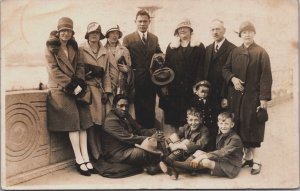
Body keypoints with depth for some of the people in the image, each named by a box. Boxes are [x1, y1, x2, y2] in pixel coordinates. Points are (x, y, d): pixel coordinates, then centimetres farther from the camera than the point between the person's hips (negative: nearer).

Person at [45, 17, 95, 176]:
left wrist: (80, 83, -8)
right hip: (60, 89, -5)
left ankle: (85, 158, -4)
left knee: (83, 120, -6)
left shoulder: (73, 47, 16)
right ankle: (79, 160, -8)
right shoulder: (51, 48, -1)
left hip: (75, 88, 5)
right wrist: (71, 86, -15)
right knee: (73, 120, -13)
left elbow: (79, 66, 11)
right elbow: (54, 70, -9)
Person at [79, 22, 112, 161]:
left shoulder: (104, 52, 17)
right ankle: (95, 154, -1)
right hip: (86, 87, -5)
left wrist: (107, 91, 8)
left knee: (99, 121, 5)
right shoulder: (81, 49, 2)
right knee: (90, 122, -7)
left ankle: (99, 152, 14)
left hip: (98, 89, 5)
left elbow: (106, 73, 15)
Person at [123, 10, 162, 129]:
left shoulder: (154, 38, 11)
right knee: (139, 110, 5)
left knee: (150, 110, 8)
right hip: (137, 81, -3)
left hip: (151, 81, 3)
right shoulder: (128, 39, -1)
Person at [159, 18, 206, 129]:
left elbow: (201, 68, 0)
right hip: (173, 87, 2)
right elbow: (167, 66, 7)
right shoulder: (171, 47, 12)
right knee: (173, 112, 2)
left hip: (191, 88, -2)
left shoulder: (199, 47, 5)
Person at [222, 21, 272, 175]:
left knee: (252, 128, -3)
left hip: (253, 97, -4)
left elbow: (266, 77, -8)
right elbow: (225, 69, 14)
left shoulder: (261, 53, -4)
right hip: (236, 97, 5)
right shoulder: (235, 52, 10)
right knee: (240, 128, 8)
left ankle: (256, 161, 7)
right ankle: (248, 157, 21)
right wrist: (233, 78, -9)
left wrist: (264, 98, -14)